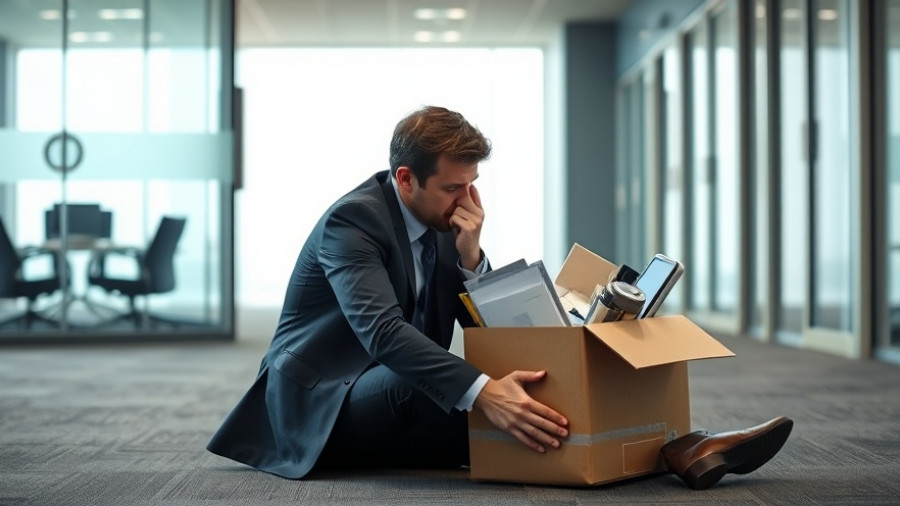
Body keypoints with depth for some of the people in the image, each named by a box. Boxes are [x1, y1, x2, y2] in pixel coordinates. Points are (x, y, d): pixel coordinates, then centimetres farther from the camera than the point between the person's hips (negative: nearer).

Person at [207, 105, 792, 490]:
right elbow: (382, 332, -34)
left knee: (525, 386, -15)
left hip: (402, 392, 8)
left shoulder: (443, 224, 7)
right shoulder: (352, 220, -18)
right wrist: (481, 391, -46)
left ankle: (683, 448, -26)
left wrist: (471, 255, -13)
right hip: (325, 405, -8)